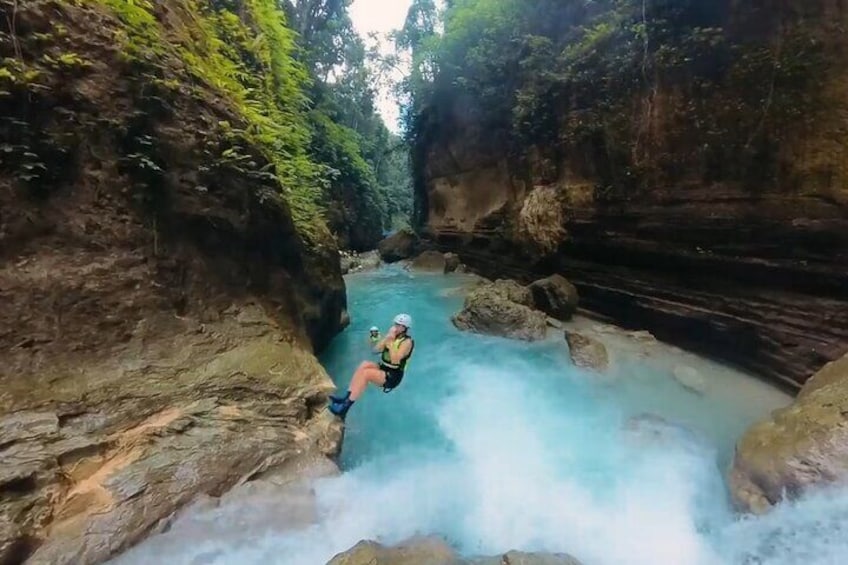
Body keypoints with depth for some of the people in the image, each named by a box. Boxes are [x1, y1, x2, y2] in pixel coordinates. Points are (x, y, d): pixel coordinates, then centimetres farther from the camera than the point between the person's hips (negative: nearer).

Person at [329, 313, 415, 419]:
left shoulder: (407, 342, -12)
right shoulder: (392, 336, 9)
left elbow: (395, 360, -24)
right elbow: (376, 349, -1)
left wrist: (391, 341, -22)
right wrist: (387, 337, -12)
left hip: (393, 376, -7)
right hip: (382, 368, 7)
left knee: (366, 373, -27)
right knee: (365, 364, -21)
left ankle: (345, 407, -24)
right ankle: (346, 398, -23)